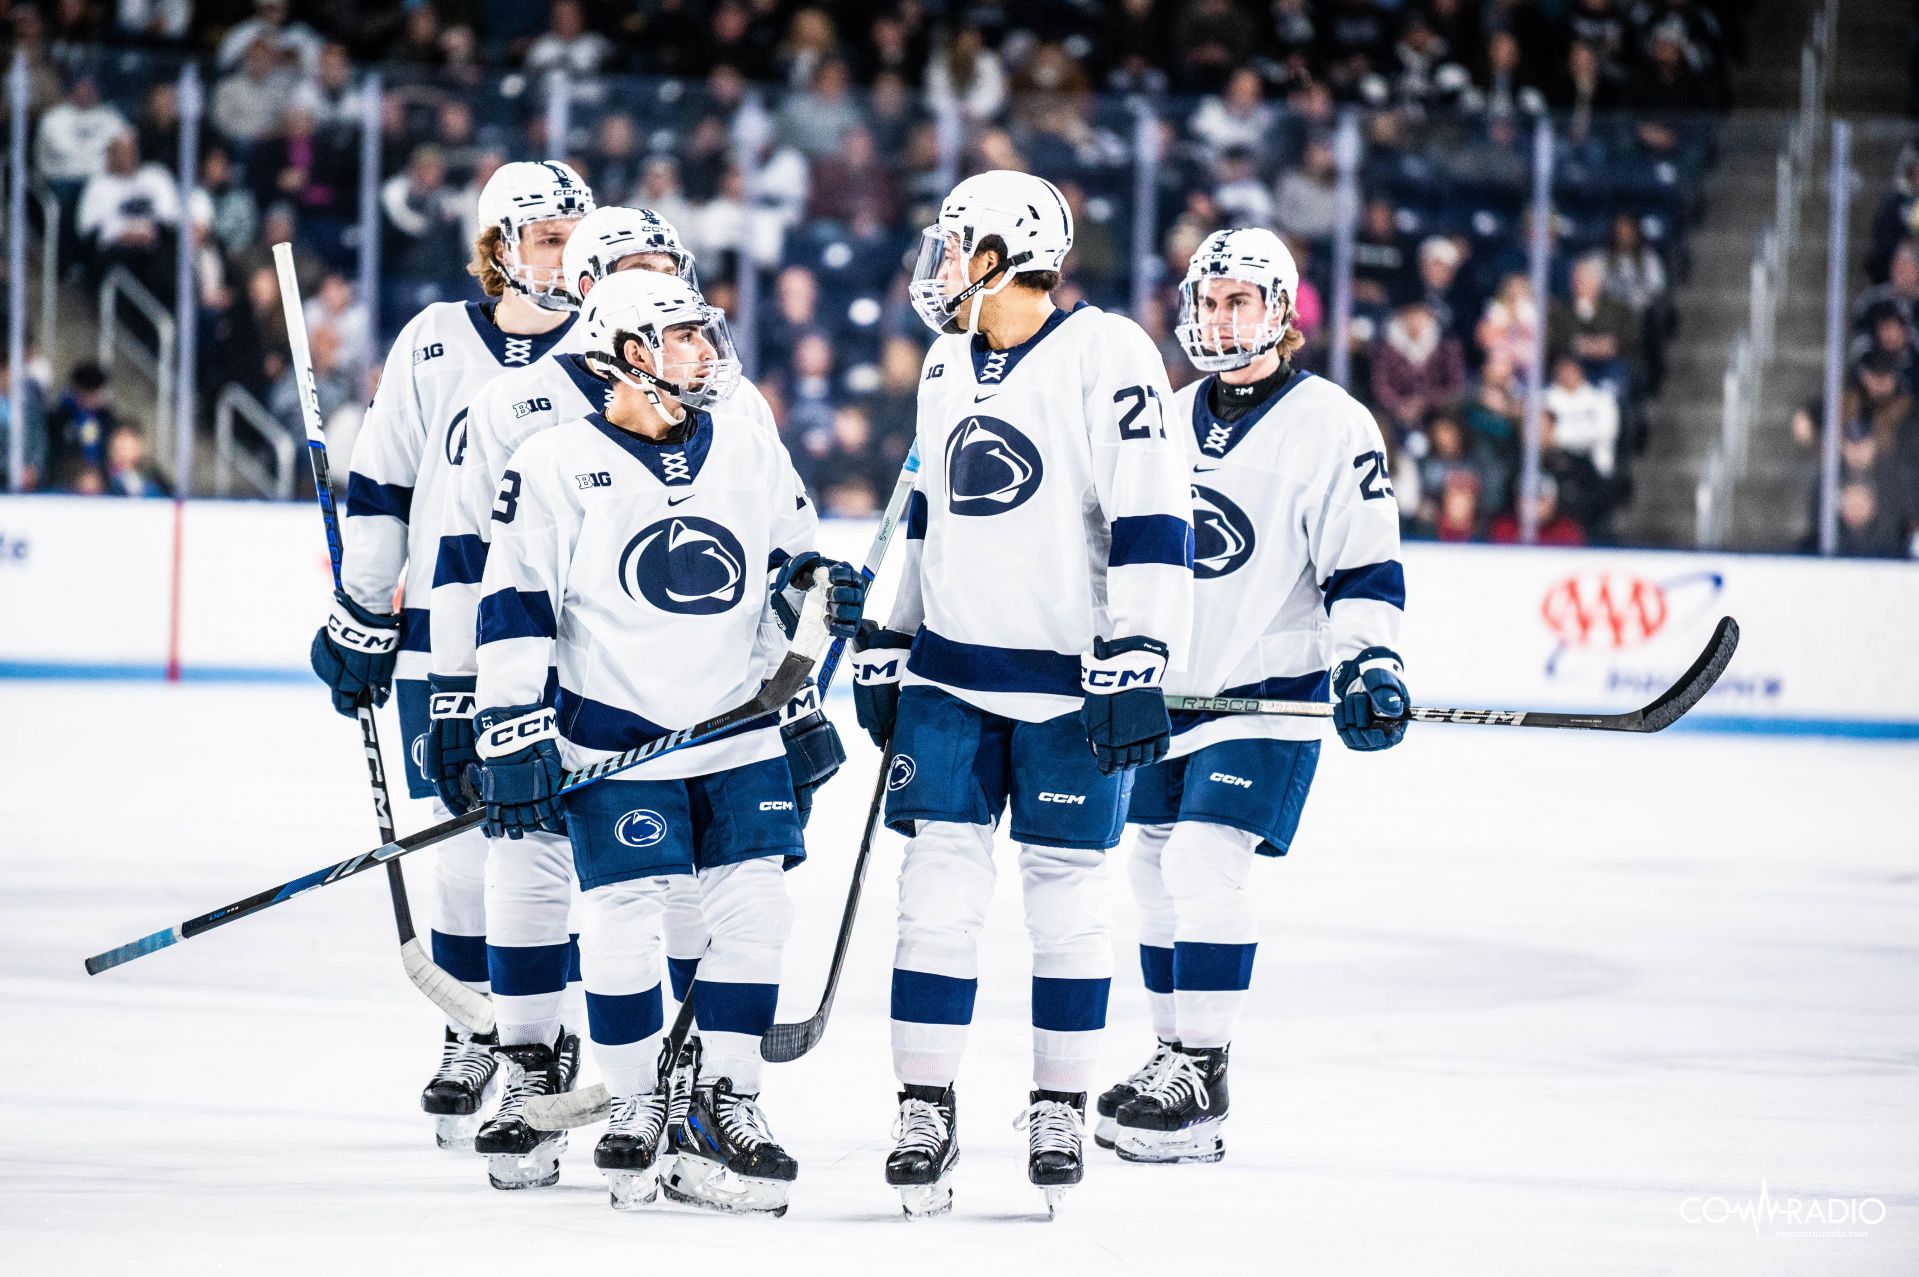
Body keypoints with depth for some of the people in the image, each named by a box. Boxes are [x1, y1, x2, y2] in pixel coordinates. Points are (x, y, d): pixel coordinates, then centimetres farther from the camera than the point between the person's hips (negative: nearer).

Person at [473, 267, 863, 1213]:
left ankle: (724, 1107, 10)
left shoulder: (751, 451, 8)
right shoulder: (556, 465, -6)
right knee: (621, 928, -4)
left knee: (752, 914, 1)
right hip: (615, 744, -4)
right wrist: (513, 732, -12)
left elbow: (789, 558, 21)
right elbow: (513, 608, -7)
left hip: (741, 733, 4)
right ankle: (636, 1108, 11)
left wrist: (820, 589, 0)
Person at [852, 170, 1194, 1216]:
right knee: (938, 886, -1)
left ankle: (1059, 1106, 16)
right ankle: (925, 1111, 2)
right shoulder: (948, 364, 12)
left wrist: (1136, 660, -21)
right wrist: (885, 645, 20)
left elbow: (1150, 518, -16)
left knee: (1066, 893, 3)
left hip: (1069, 683, -5)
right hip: (951, 675, 6)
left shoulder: (1105, 354, -11)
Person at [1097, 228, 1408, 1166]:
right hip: (1166, 686, 7)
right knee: (1157, 868, 9)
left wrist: (1370, 665, -21)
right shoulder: (1170, 420, 12)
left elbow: (1365, 569, -10)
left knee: (1205, 862, -18)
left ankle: (1203, 1081, -14)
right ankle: (1174, 1055, 22)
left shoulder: (1331, 425, -8)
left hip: (1268, 696, -7)